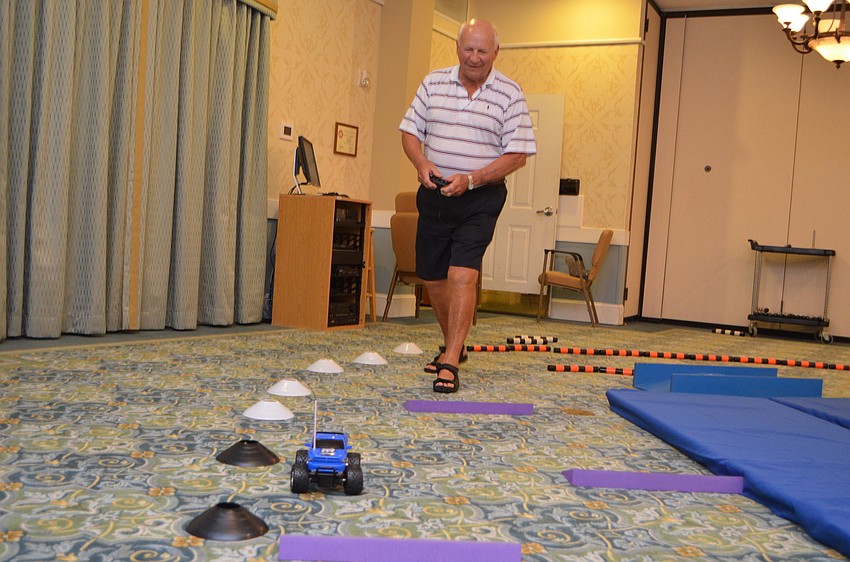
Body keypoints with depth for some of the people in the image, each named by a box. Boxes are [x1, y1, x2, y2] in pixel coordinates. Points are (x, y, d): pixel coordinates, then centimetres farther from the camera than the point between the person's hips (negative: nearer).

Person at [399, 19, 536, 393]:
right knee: (432, 278, 11)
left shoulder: (509, 94, -5)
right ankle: (453, 344, 34)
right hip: (434, 194, 4)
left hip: (480, 198, -4)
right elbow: (410, 131, 9)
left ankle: (450, 363, -14)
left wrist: (470, 179, -19)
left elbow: (517, 154, -8)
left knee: (462, 274, -18)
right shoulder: (434, 83, 6)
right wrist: (422, 163, -11)